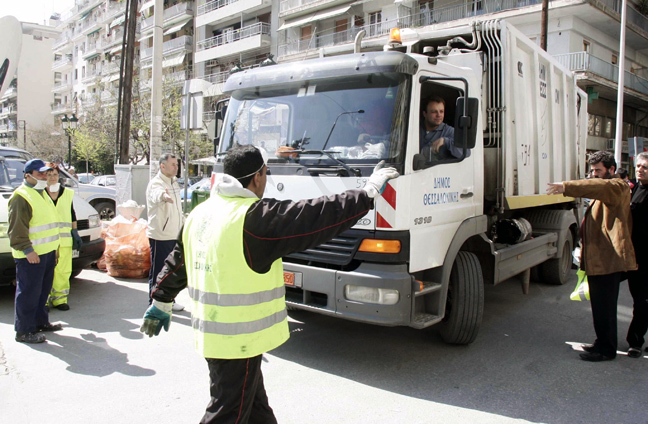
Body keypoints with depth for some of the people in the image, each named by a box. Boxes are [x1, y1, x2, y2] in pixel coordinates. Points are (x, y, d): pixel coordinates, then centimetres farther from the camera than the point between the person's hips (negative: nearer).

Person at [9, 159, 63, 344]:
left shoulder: (42, 194, 18)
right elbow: (17, 229, -18)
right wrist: (27, 250, -24)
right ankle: (24, 331, 4)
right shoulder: (21, 197, -13)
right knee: (28, 293, -3)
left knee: (43, 290, 17)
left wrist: (54, 249, 25)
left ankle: (41, 322, 29)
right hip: (30, 255, -9)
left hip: (47, 252, 10)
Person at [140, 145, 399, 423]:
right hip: (237, 340, -9)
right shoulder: (255, 217, -20)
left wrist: (161, 301, 29)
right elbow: (315, 217, -20)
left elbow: (177, 263, 16)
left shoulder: (200, 213, 7)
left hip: (211, 334, 9)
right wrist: (369, 193, -12)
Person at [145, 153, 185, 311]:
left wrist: (183, 223, 23)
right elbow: (156, 194, -41)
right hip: (159, 236, -9)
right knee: (157, 272, 0)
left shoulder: (174, 183, 13)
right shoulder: (155, 183, -15)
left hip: (175, 235, 9)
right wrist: (164, 195, -63)